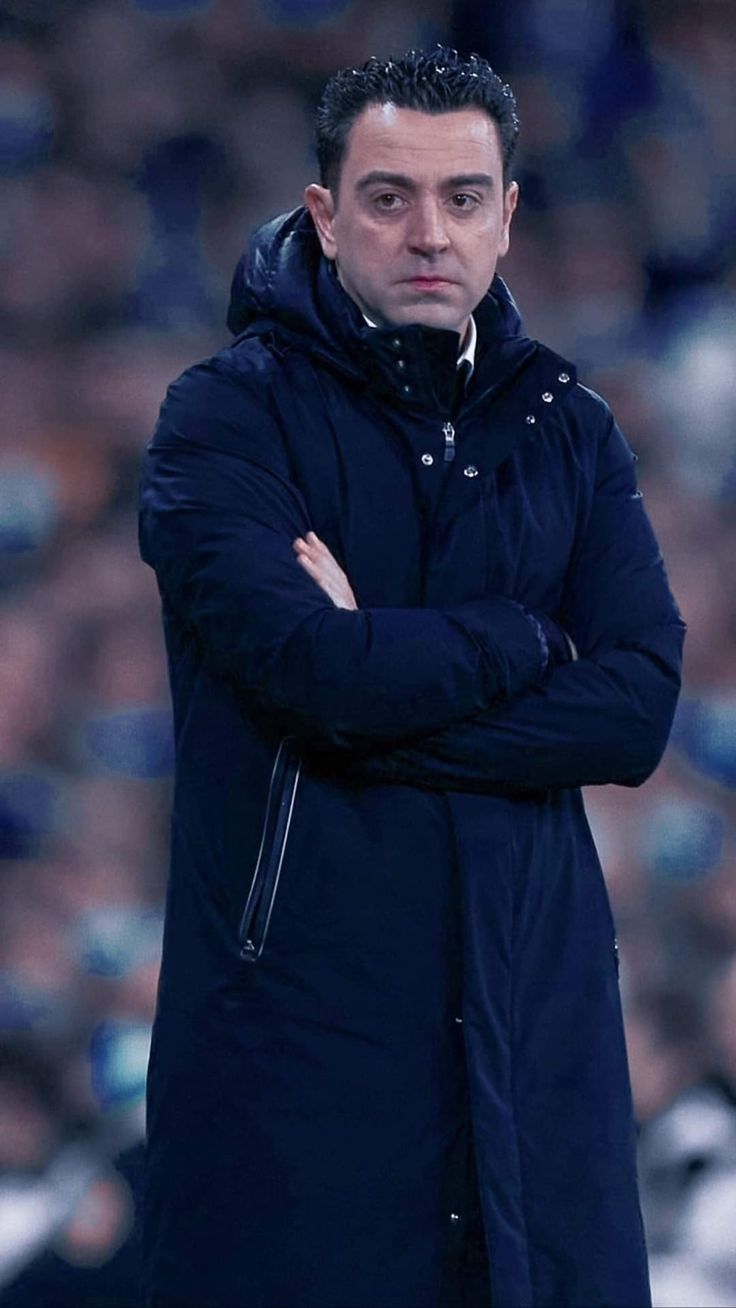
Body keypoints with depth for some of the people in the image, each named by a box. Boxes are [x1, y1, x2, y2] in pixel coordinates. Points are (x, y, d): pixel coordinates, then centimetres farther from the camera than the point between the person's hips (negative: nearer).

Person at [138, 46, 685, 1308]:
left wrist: (383, 682, -13)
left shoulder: (567, 430, 10)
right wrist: (524, 639, -4)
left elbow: (638, 706, -4)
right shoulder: (228, 414, -2)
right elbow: (307, 663, -18)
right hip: (298, 1003, -4)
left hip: (532, 1002, 4)